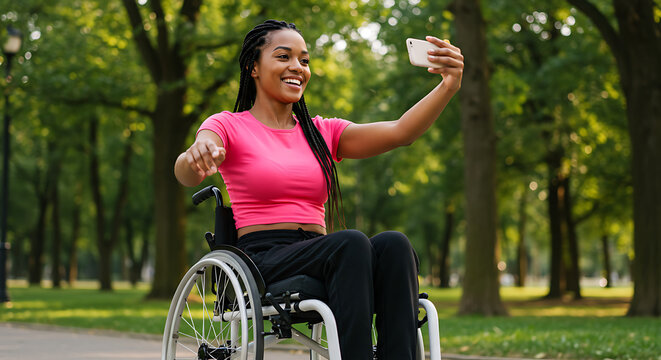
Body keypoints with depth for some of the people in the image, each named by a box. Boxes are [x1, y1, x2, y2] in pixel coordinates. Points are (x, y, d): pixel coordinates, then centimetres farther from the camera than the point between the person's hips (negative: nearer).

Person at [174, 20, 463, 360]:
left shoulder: (322, 133, 20)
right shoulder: (228, 126, 8)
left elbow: (399, 132, 4)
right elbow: (186, 175, -15)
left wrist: (448, 87, -14)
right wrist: (195, 156, -40)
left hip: (318, 257, 4)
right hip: (263, 259, -4)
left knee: (393, 244, -28)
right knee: (351, 242, -33)